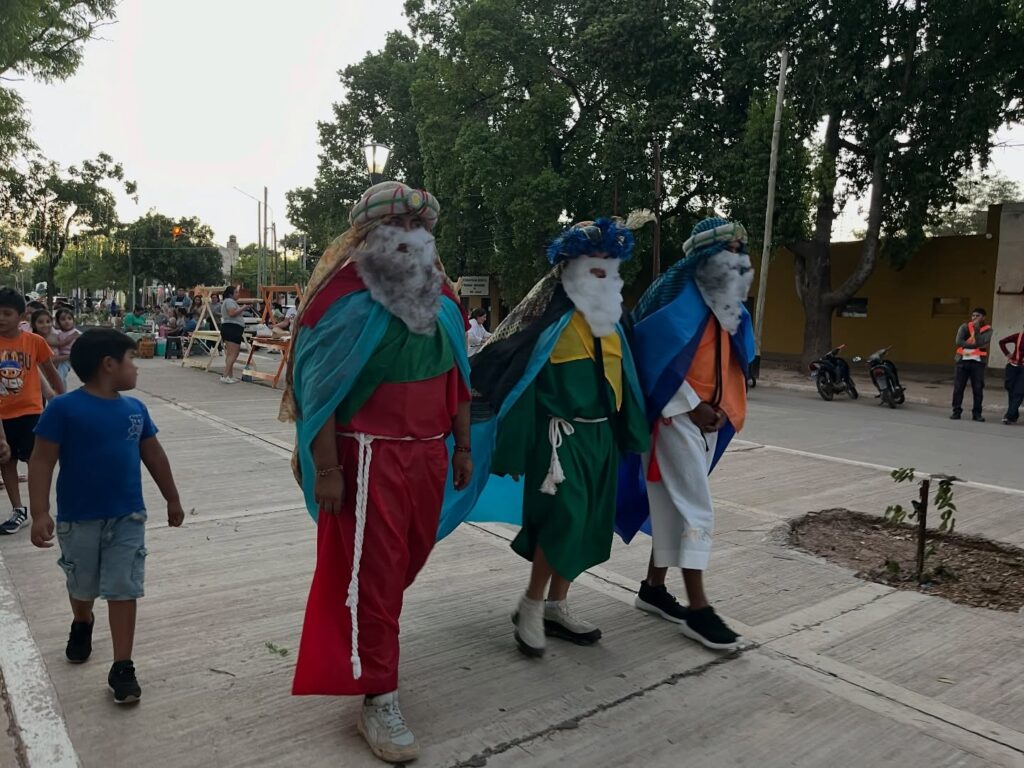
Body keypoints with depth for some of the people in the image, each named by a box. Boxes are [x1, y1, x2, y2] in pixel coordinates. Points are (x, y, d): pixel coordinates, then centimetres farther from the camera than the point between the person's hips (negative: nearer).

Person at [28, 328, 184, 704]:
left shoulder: (135, 409, 0)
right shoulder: (64, 408, -14)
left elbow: (154, 456, 10)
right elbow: (42, 462, -14)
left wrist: (172, 500, 17)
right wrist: (40, 514, -20)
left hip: (128, 517, 2)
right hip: (78, 519, -2)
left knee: (124, 590, 1)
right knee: (82, 586, 19)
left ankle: (122, 667, 8)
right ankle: (82, 624, 51)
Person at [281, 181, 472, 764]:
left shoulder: (440, 296, 8)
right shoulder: (347, 297, -11)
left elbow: (457, 379, 13)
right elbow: (320, 390, -13)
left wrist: (462, 447, 13)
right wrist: (325, 468, -16)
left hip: (428, 453, 7)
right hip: (369, 455, -7)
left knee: (408, 559, 19)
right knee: (371, 570, 0)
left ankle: (366, 640, 47)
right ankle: (378, 699, 13)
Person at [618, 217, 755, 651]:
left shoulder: (731, 306, 12)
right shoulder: (679, 298, -13)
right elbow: (655, 358, -17)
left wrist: (724, 409, 4)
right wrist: (692, 407, -16)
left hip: (708, 417, 8)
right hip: (676, 416, -8)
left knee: (674, 504, 13)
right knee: (696, 509, -8)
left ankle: (653, 589, 25)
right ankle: (698, 611, -1)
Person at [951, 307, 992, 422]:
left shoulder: (987, 329, 3)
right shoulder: (965, 327, 5)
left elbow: (982, 343, -14)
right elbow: (959, 342, -9)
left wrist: (977, 329, -14)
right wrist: (976, 345, -12)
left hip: (978, 362, -1)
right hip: (963, 360, 1)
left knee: (978, 389, -1)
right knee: (958, 387, 0)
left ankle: (977, 413, 6)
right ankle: (956, 411, 7)